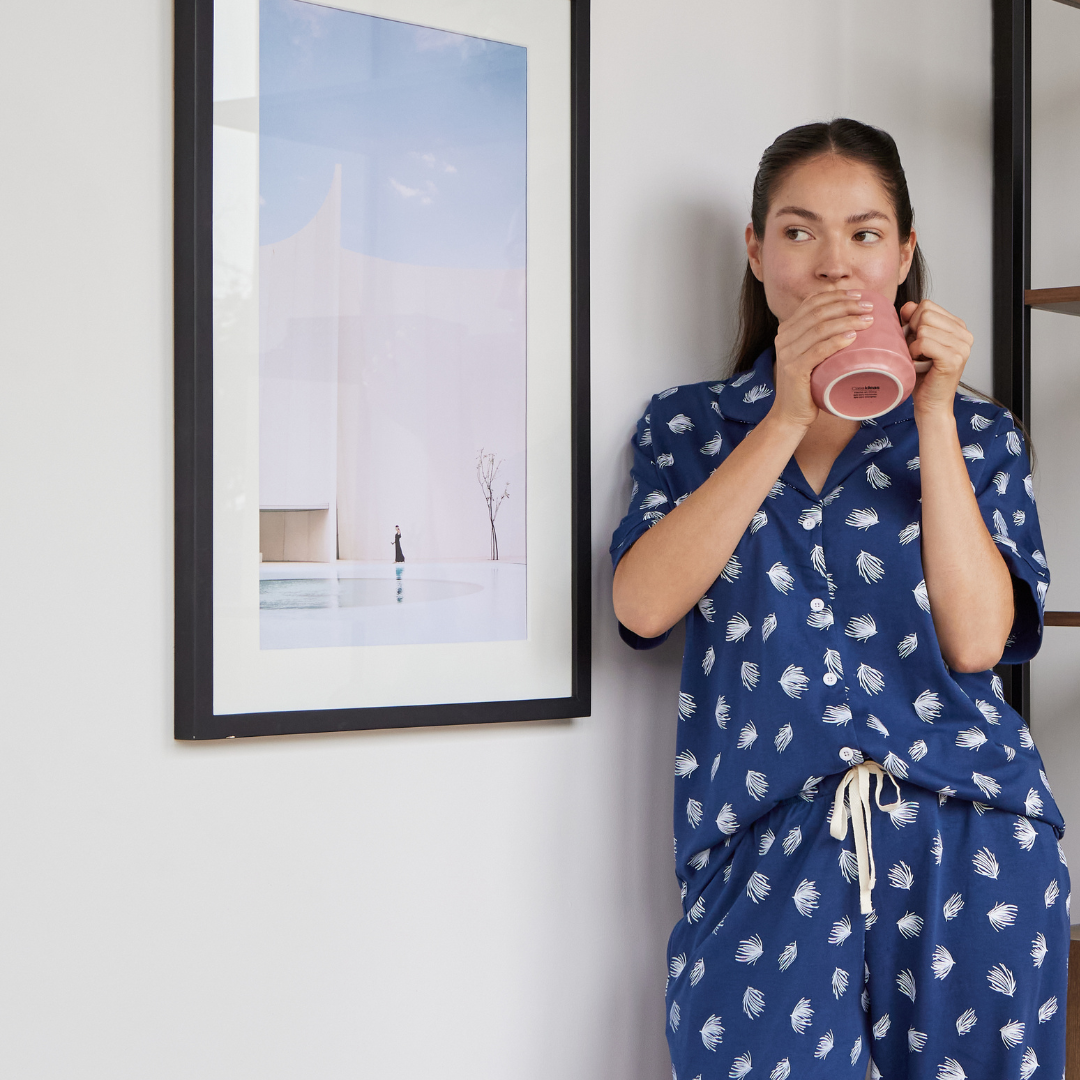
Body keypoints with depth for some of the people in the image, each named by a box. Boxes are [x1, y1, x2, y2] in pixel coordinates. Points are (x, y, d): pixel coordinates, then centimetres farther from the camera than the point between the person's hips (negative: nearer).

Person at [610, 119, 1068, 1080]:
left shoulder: (979, 432, 11)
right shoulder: (690, 425, 12)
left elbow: (976, 639, -4)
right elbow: (643, 605, -7)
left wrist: (933, 417, -6)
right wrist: (787, 418, -10)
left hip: (967, 853, 1)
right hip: (765, 854, 0)